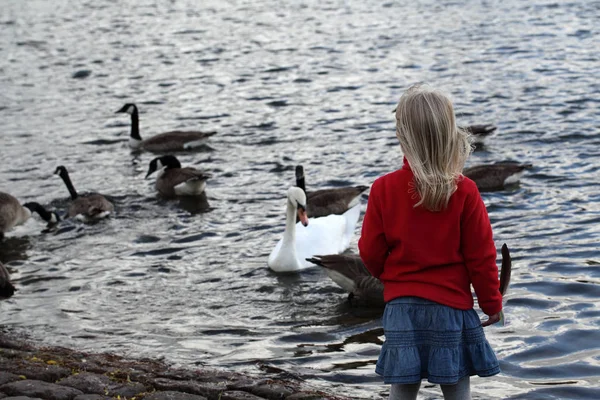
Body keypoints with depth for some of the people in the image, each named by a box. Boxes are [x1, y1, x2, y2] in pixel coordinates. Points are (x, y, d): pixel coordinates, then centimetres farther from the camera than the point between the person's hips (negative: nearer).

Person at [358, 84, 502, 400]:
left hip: (401, 306, 1)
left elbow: (370, 253, 1)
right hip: (452, 307, -1)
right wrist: (492, 302, 11)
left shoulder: (384, 188, -6)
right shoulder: (464, 191, -9)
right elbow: (481, 256, -4)